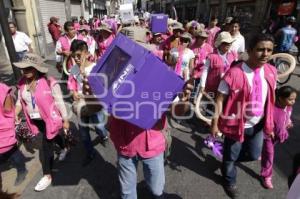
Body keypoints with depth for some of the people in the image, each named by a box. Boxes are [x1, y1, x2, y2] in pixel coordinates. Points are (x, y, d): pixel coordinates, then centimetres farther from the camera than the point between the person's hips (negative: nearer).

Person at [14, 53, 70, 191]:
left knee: (46, 146, 2)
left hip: (49, 119, -6)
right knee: (52, 136, 27)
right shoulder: (22, 83, -3)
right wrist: (15, 114, -9)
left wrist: (65, 120, -12)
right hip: (35, 120, 6)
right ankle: (64, 148, 58)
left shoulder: (49, 83, -22)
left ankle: (47, 175, 21)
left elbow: (59, 103, -17)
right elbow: (20, 101, 8)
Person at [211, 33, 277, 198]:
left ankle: (229, 157, 49)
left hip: (258, 124, 5)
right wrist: (215, 123, -16)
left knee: (254, 155, 18)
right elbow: (220, 99, -18)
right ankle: (230, 182, 47)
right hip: (237, 124, -5)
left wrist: (270, 123, 11)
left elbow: (271, 99, 7)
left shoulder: (271, 72, -4)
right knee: (231, 156, 16)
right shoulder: (234, 73, -24)